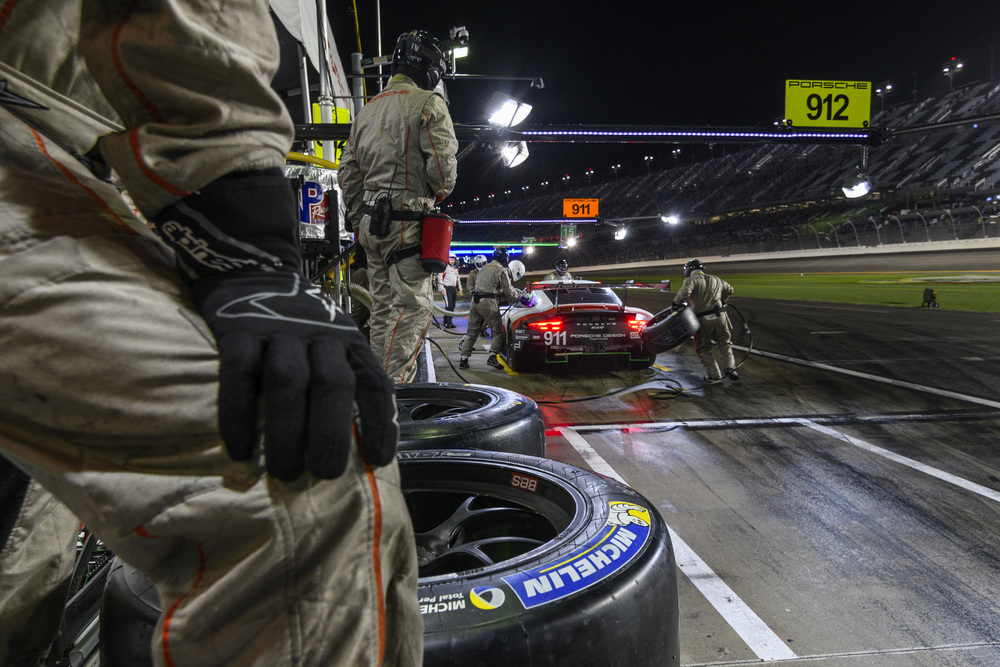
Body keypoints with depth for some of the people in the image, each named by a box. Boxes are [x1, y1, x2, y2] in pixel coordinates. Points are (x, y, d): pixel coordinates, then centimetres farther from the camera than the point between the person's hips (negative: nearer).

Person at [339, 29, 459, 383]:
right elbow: (442, 164, -13)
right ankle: (395, 384, -9)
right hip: (408, 221, -8)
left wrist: (359, 220, 22)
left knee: (383, 307, 13)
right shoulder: (428, 104, -3)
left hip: (371, 222, 8)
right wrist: (437, 195, 7)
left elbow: (348, 171, 18)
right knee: (412, 306, -6)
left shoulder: (367, 110, 20)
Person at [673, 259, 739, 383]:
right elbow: (729, 290, 31)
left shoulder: (692, 280, -3)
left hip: (703, 319, -4)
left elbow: (684, 292, -23)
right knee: (725, 343, 21)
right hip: (719, 316, 4)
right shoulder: (715, 279, 17)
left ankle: (714, 375, 7)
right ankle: (729, 367, 10)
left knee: (704, 349, 10)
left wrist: (676, 303, -8)